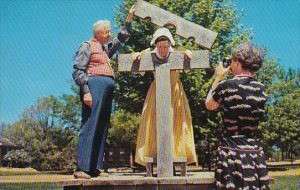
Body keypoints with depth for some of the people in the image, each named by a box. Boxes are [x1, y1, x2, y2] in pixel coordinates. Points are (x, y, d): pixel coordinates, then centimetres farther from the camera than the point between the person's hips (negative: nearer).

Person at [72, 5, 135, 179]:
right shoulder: (88, 46, 4)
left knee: (101, 128, 3)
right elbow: (77, 71, -6)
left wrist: (129, 19, 32)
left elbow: (121, 39, 39)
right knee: (90, 126, -14)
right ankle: (81, 169, -17)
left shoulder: (105, 48, 28)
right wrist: (86, 91, -17)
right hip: (95, 85, -9)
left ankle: (94, 168, 3)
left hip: (107, 90, 9)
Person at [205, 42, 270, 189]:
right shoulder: (261, 89, 3)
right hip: (255, 154, 4)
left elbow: (209, 105, 8)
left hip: (231, 153, -4)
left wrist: (218, 78, 16)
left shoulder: (225, 85, -9)